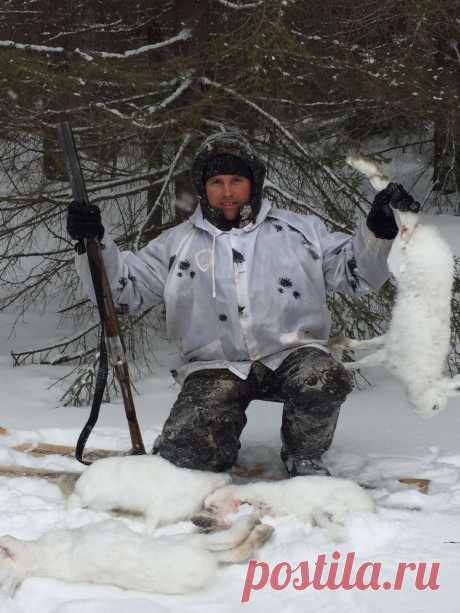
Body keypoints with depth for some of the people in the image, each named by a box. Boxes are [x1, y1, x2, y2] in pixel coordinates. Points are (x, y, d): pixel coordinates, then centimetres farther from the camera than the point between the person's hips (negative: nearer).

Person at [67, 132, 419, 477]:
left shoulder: (300, 230, 13)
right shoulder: (177, 244, 13)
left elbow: (353, 273, 11)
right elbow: (123, 289, 9)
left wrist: (378, 229, -5)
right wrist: (94, 244, -7)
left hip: (292, 355, 0)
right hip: (216, 368, 0)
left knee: (324, 381, -34)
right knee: (186, 452, -21)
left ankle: (304, 456, -2)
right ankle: (223, 447, 18)